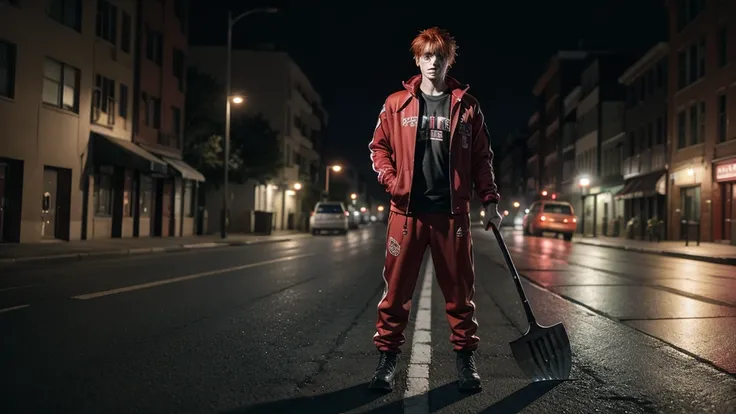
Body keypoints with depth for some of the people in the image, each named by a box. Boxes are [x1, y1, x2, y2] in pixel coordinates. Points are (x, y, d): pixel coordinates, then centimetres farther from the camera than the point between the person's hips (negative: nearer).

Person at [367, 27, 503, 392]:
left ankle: (465, 358, 19)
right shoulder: (397, 103, 7)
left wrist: (490, 201, 3)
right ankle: (387, 356, 15)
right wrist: (391, 181, -6)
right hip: (407, 210, 0)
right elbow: (379, 147, 11)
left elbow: (482, 157, 9)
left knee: (459, 289, 6)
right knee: (396, 288, 3)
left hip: (452, 211, 0)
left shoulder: (466, 106, 7)